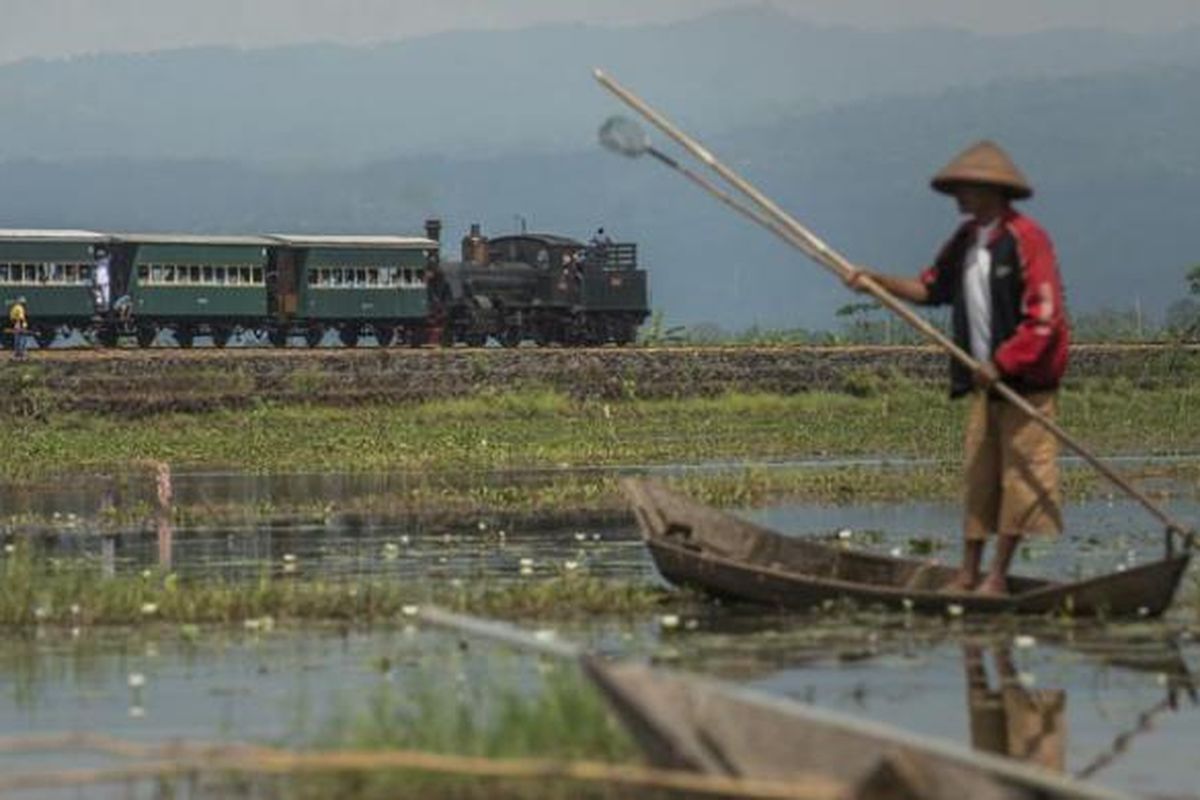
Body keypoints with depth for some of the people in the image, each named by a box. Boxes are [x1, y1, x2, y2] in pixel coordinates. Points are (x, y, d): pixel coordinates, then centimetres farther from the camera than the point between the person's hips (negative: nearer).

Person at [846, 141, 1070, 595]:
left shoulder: (1025, 239, -13)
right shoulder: (966, 241, 13)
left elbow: (1044, 317, -17)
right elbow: (932, 288, 21)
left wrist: (1002, 363, -20)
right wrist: (878, 282, 8)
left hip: (1025, 379, -8)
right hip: (987, 380, 8)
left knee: (1018, 476, -4)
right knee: (978, 475, 8)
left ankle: (998, 576, -2)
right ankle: (969, 573, 12)